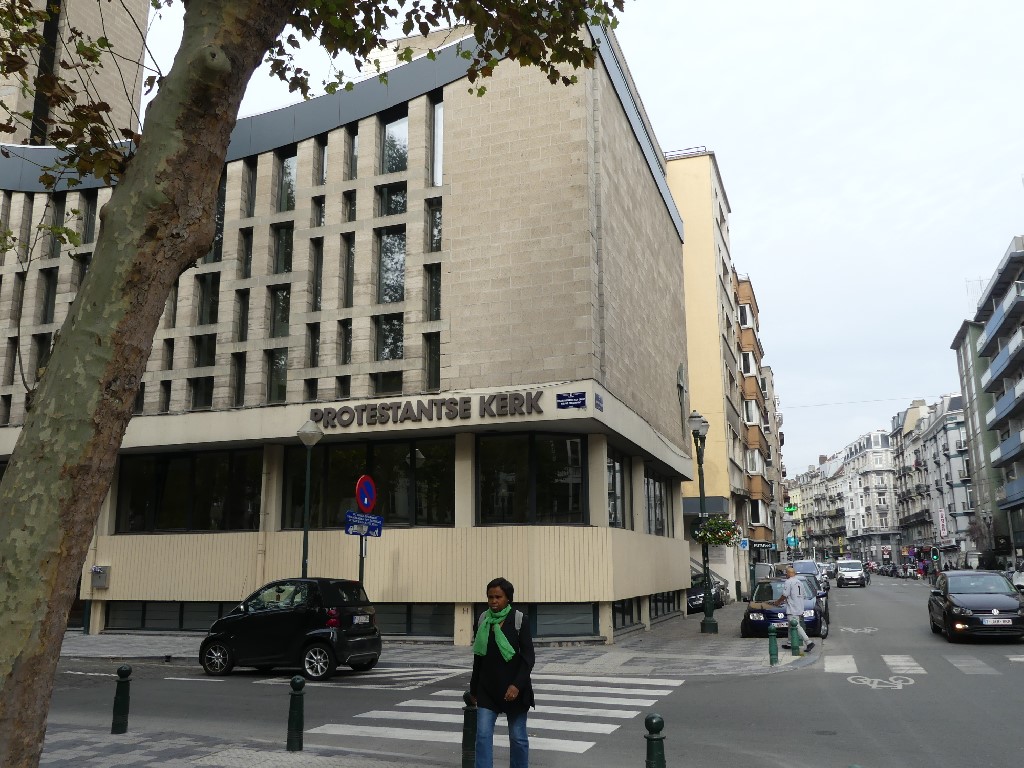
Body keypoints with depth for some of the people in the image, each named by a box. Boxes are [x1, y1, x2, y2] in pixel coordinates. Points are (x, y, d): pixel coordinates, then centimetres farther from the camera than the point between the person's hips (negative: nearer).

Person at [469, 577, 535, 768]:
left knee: (518, 736, 8)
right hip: (488, 687, 3)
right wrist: (474, 688, 15)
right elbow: (479, 656, 11)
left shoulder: (519, 619, -10)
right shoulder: (483, 620, 2)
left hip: (513, 687, -3)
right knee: (483, 734, -4)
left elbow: (528, 657, -11)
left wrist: (517, 685, -22)